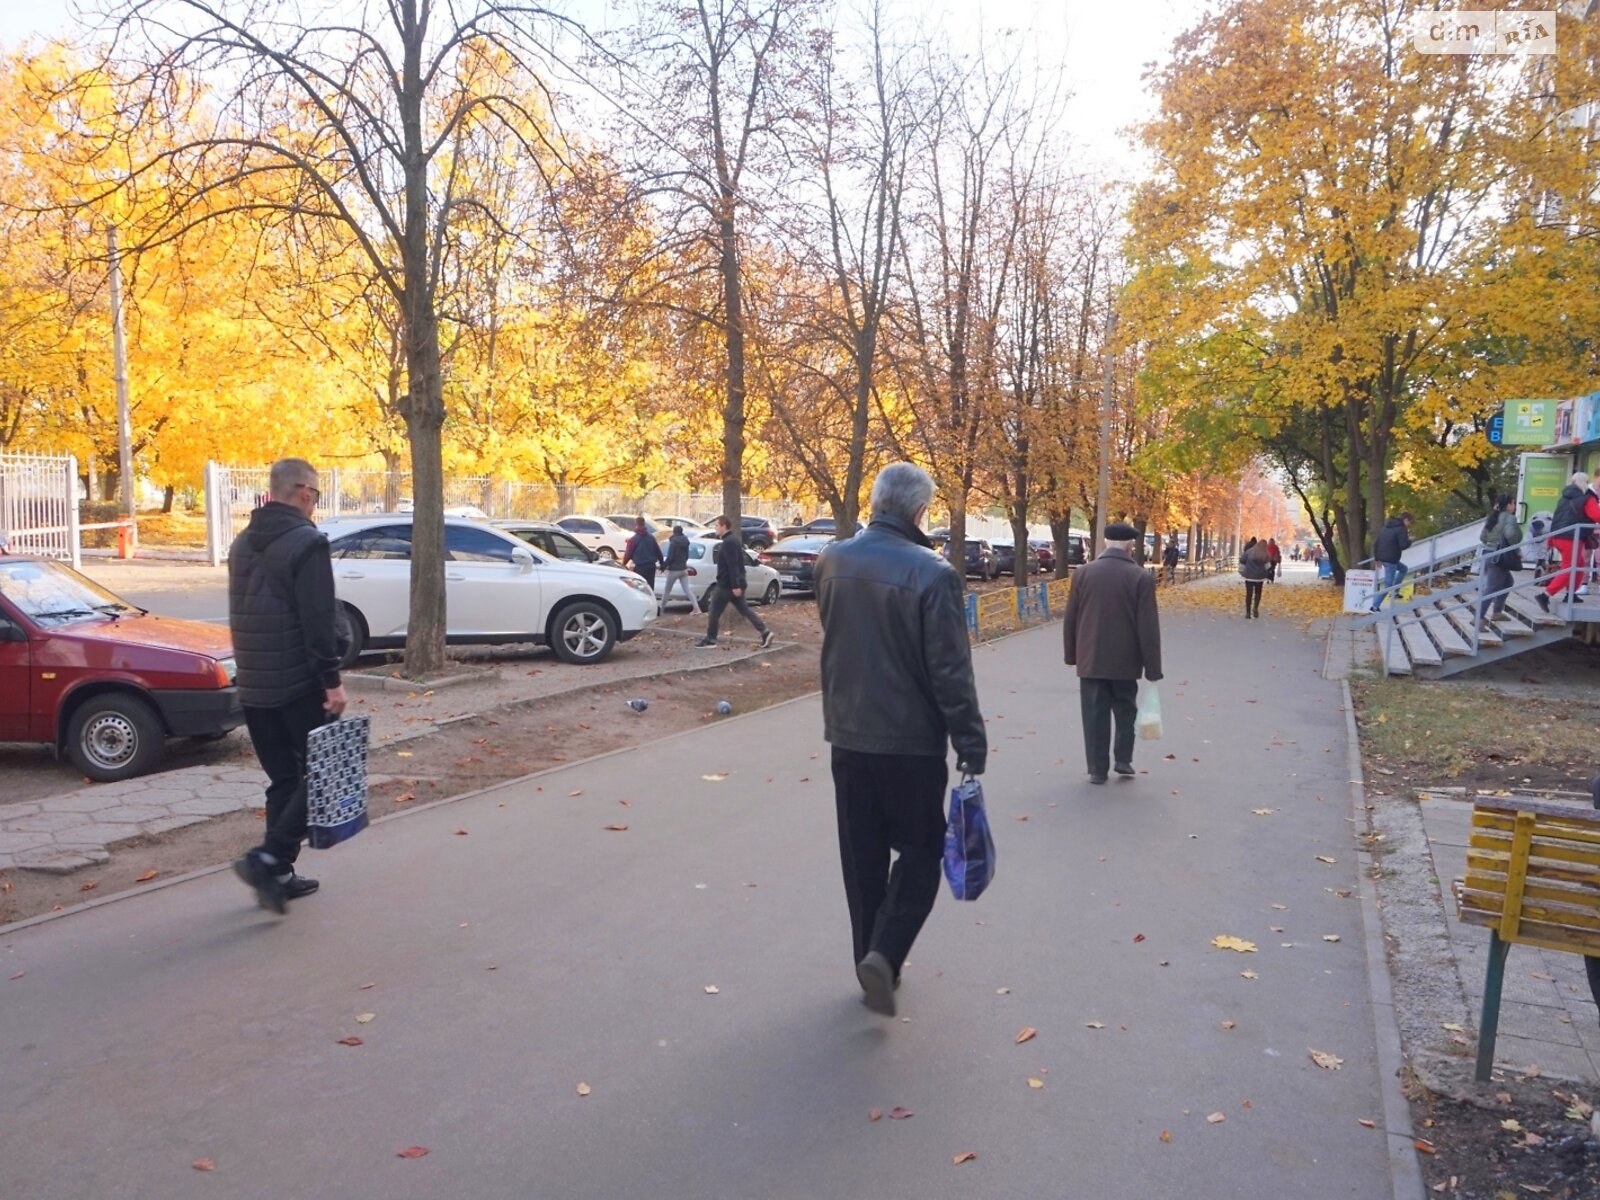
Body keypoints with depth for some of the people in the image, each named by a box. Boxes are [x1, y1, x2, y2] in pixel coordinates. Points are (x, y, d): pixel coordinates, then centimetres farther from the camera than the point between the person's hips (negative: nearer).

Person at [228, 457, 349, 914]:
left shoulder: (243, 543, 13)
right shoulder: (307, 542, -13)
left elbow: (240, 614, 19)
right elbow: (318, 620, -19)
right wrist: (332, 680, -16)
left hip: (253, 685, 8)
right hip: (299, 684, -8)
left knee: (283, 780, 14)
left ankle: (279, 874, 16)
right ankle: (268, 858, -10)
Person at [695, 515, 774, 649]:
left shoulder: (728, 542, -16)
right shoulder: (733, 540, 16)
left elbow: (732, 566, -23)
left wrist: (735, 585, -26)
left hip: (727, 584, -10)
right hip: (734, 583, 10)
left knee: (715, 611, 2)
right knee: (744, 610, 9)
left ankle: (710, 639, 9)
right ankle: (765, 632, 0)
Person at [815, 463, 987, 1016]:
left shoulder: (832, 562, 0)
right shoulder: (932, 573, -17)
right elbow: (951, 671, -17)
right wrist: (971, 745, -11)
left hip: (848, 736, 5)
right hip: (912, 740, -5)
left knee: (862, 856, 15)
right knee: (920, 852, 12)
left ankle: (871, 960, 25)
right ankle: (883, 954, -2)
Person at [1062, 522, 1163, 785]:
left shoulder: (1083, 573, -1)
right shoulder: (1141, 578, -7)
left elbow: (1070, 619, 4)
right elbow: (1148, 627, -8)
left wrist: (1072, 655, 14)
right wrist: (1152, 668, -4)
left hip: (1091, 659, 1)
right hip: (1125, 661, -1)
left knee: (1095, 714, 5)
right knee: (1125, 710, 18)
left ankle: (1097, 769, 7)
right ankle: (1123, 759, 16)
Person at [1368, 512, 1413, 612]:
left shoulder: (1385, 527, 15)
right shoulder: (1401, 529, -11)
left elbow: (1375, 543, 15)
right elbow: (1403, 545, -19)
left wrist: (1377, 558, 20)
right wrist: (1409, 540, 3)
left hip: (1382, 558, 9)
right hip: (1391, 560, -9)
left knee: (1403, 568, 31)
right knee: (1387, 585, -2)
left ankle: (1394, 591, 26)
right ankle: (1375, 606, -2)